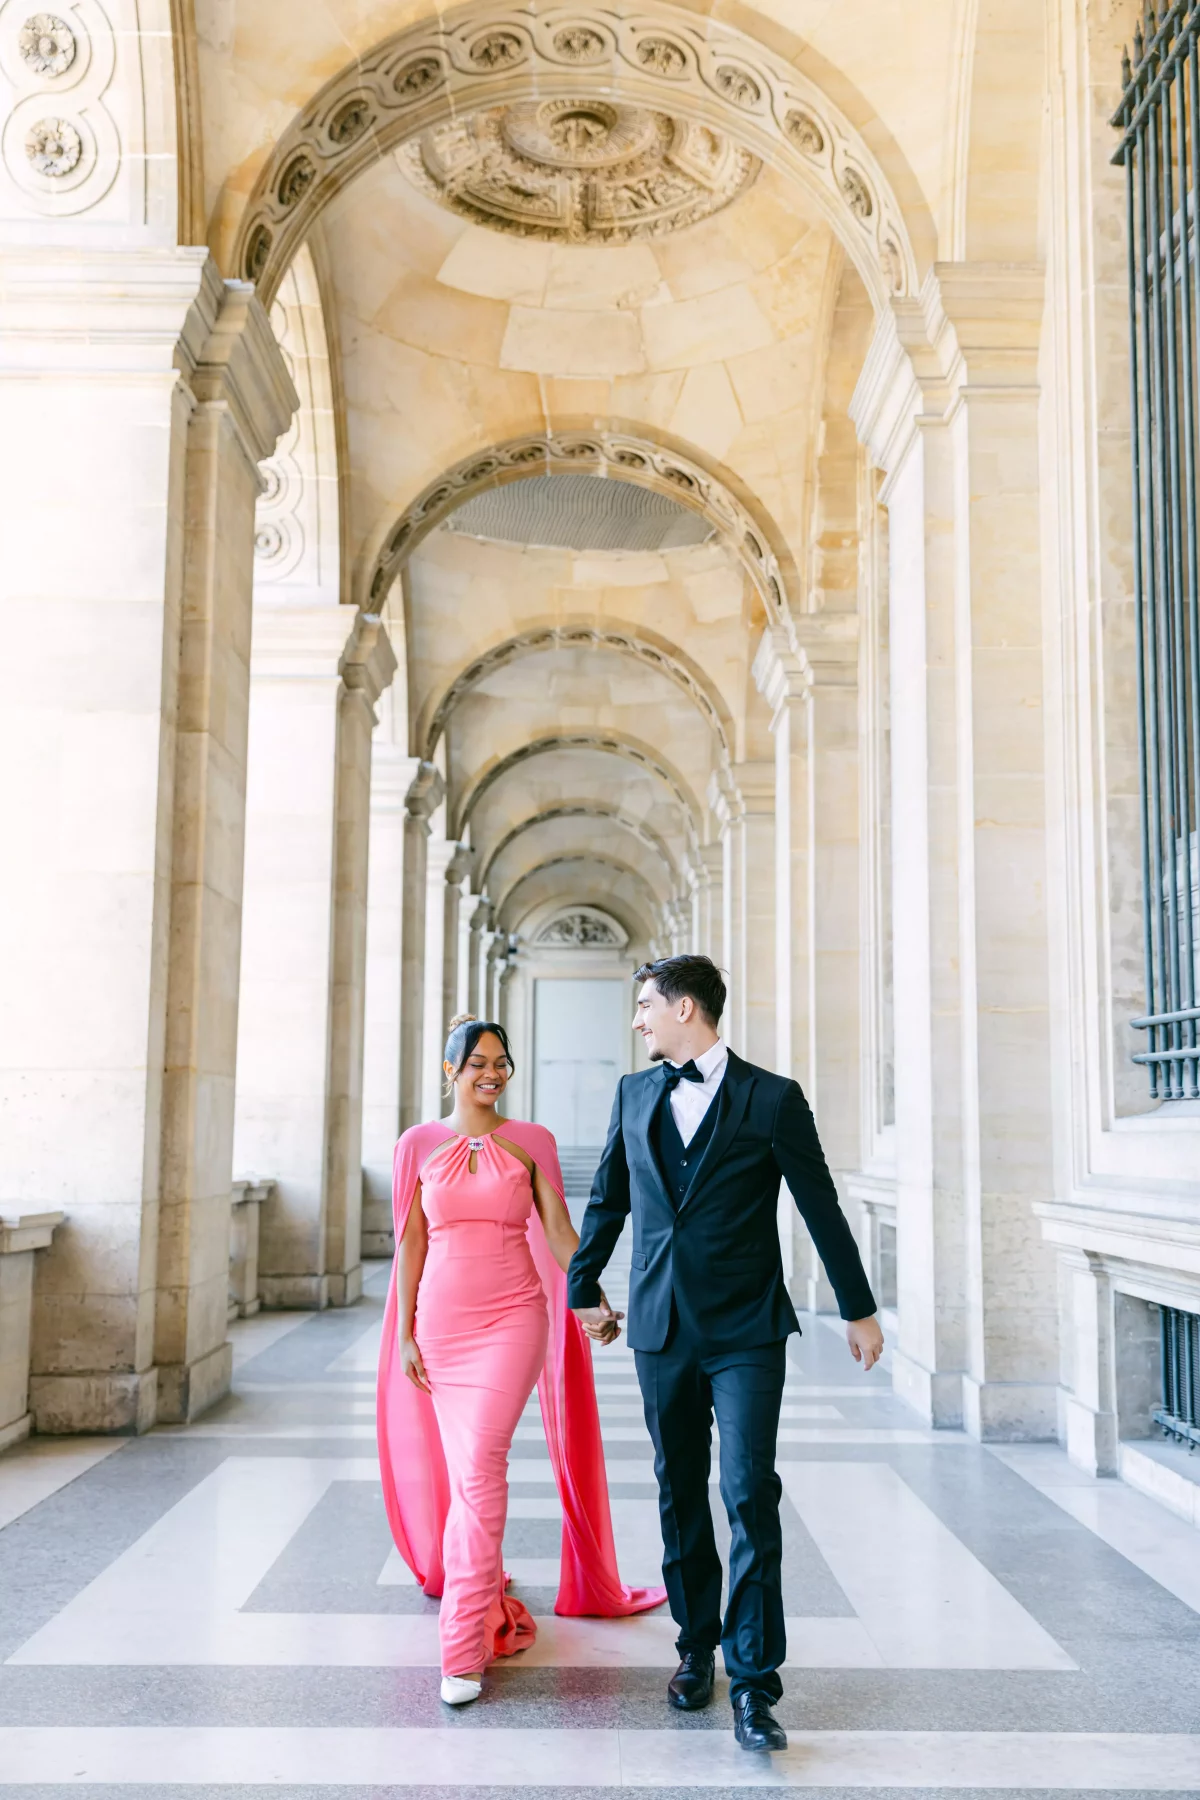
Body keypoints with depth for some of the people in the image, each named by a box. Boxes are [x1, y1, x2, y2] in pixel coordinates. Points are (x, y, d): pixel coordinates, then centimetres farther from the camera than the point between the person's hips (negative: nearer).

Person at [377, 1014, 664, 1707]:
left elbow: (559, 1230, 2)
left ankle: (464, 1648, -8)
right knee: (462, 1470, 10)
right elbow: (411, 1241, 7)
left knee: (480, 1468, -12)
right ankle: (483, 1586, 35)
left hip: (512, 1318, -2)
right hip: (441, 1323, 2)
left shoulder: (532, 1143, 3)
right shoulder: (420, 1144, 5)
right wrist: (404, 1332, 4)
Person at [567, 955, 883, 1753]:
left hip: (747, 1331, -4)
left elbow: (821, 1207, -1)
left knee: (751, 1495, -8)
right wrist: (584, 1287, 23)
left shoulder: (772, 1098, -7)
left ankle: (754, 1684, 2)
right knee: (680, 1497, 13)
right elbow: (608, 1198, 17)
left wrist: (859, 1310, 5)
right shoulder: (635, 1093, 6)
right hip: (660, 1329, 4)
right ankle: (697, 1649, 30)